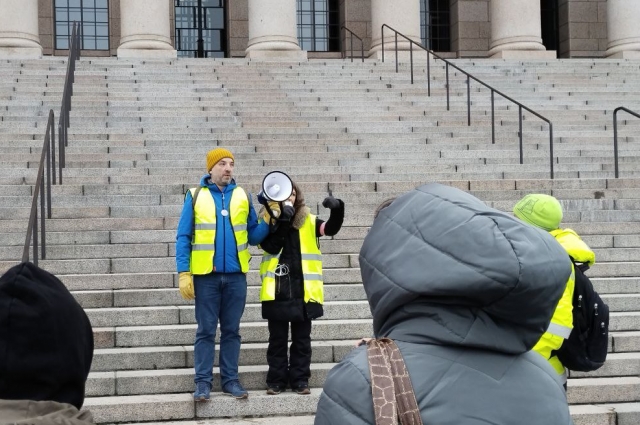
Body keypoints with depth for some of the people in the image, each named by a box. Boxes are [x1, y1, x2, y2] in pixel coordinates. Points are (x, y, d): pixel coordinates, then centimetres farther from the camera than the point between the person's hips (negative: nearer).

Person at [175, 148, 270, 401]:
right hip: (206, 275, -2)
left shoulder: (243, 196, 7)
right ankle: (203, 382, 7)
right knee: (206, 330, 2)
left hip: (235, 275, 2)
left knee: (231, 330, 8)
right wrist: (184, 273, -9)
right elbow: (183, 238, -1)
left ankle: (230, 380, 15)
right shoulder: (195, 196, 0)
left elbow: (253, 236, 8)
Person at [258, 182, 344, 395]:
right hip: (277, 291, -1)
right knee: (277, 338, 7)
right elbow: (270, 247, -12)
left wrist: (337, 208, -28)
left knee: (302, 339, 8)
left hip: (303, 291, 1)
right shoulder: (268, 221, 2)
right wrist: (282, 221, -18)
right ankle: (276, 380, 14)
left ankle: (300, 379, 15)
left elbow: (331, 228, -10)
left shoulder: (308, 221, 6)